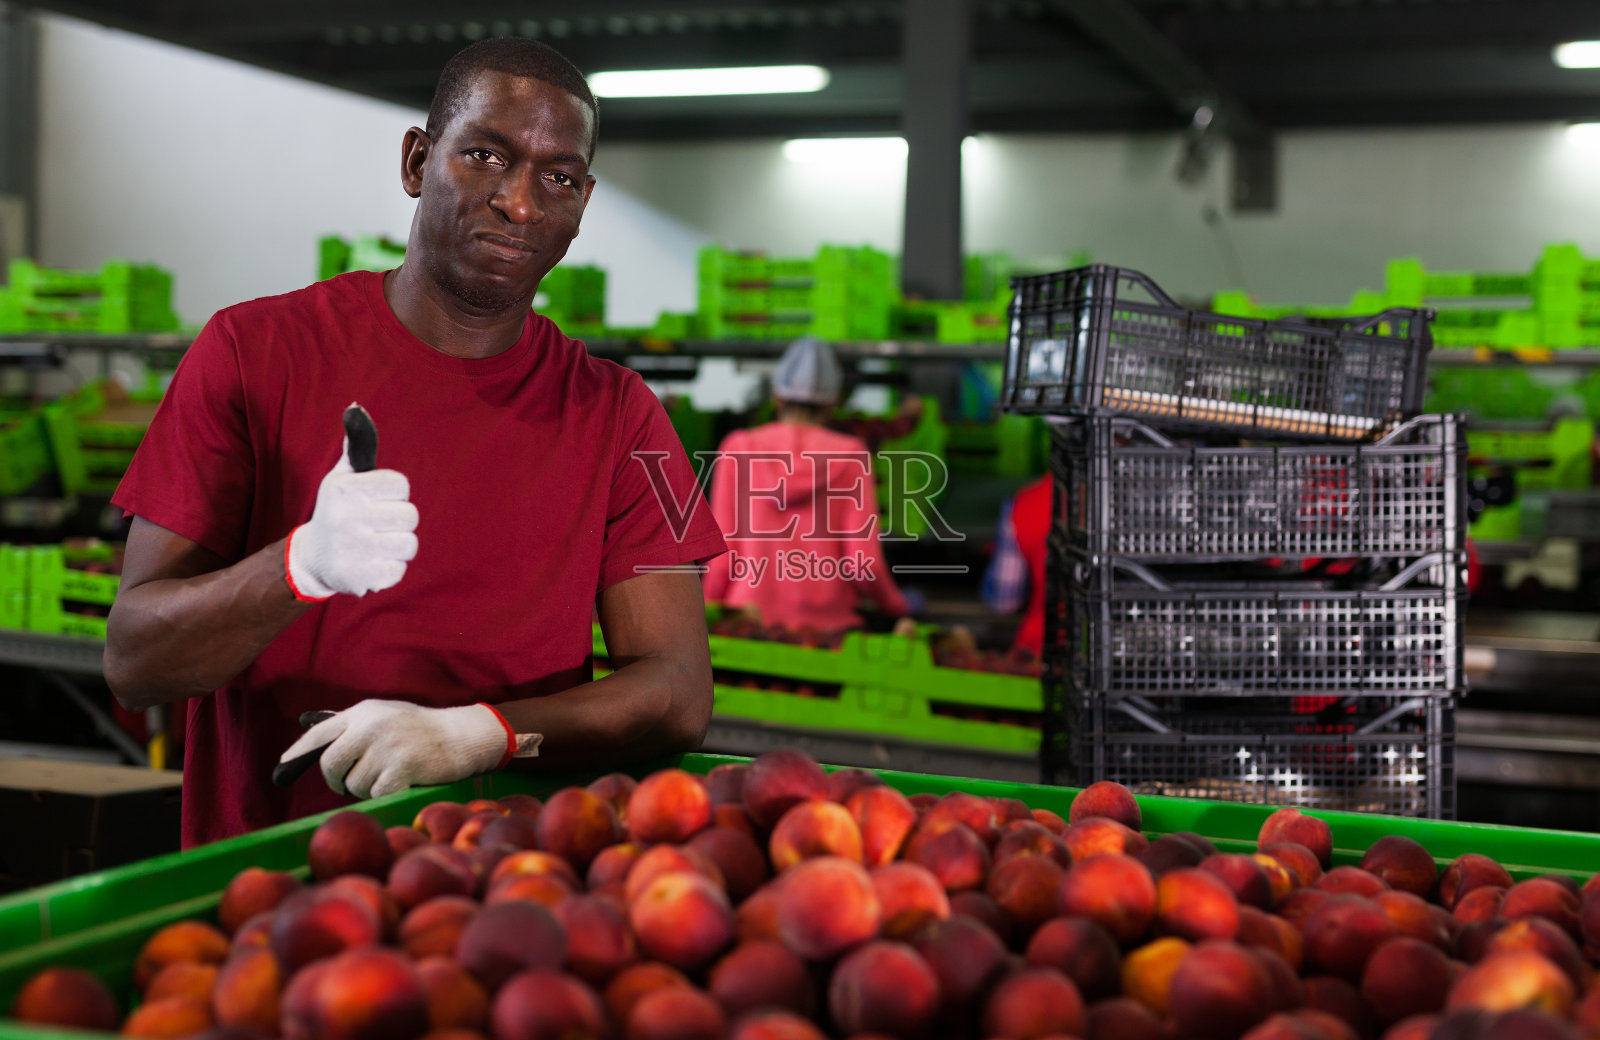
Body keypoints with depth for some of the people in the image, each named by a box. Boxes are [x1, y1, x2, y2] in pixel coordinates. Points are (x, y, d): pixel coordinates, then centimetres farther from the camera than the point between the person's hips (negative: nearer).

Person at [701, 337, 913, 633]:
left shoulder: (739, 449, 4)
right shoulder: (849, 455, 2)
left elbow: (722, 551, 2)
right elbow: (864, 563, -3)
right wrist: (898, 606, 15)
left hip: (751, 620, 1)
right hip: (827, 623, -1)